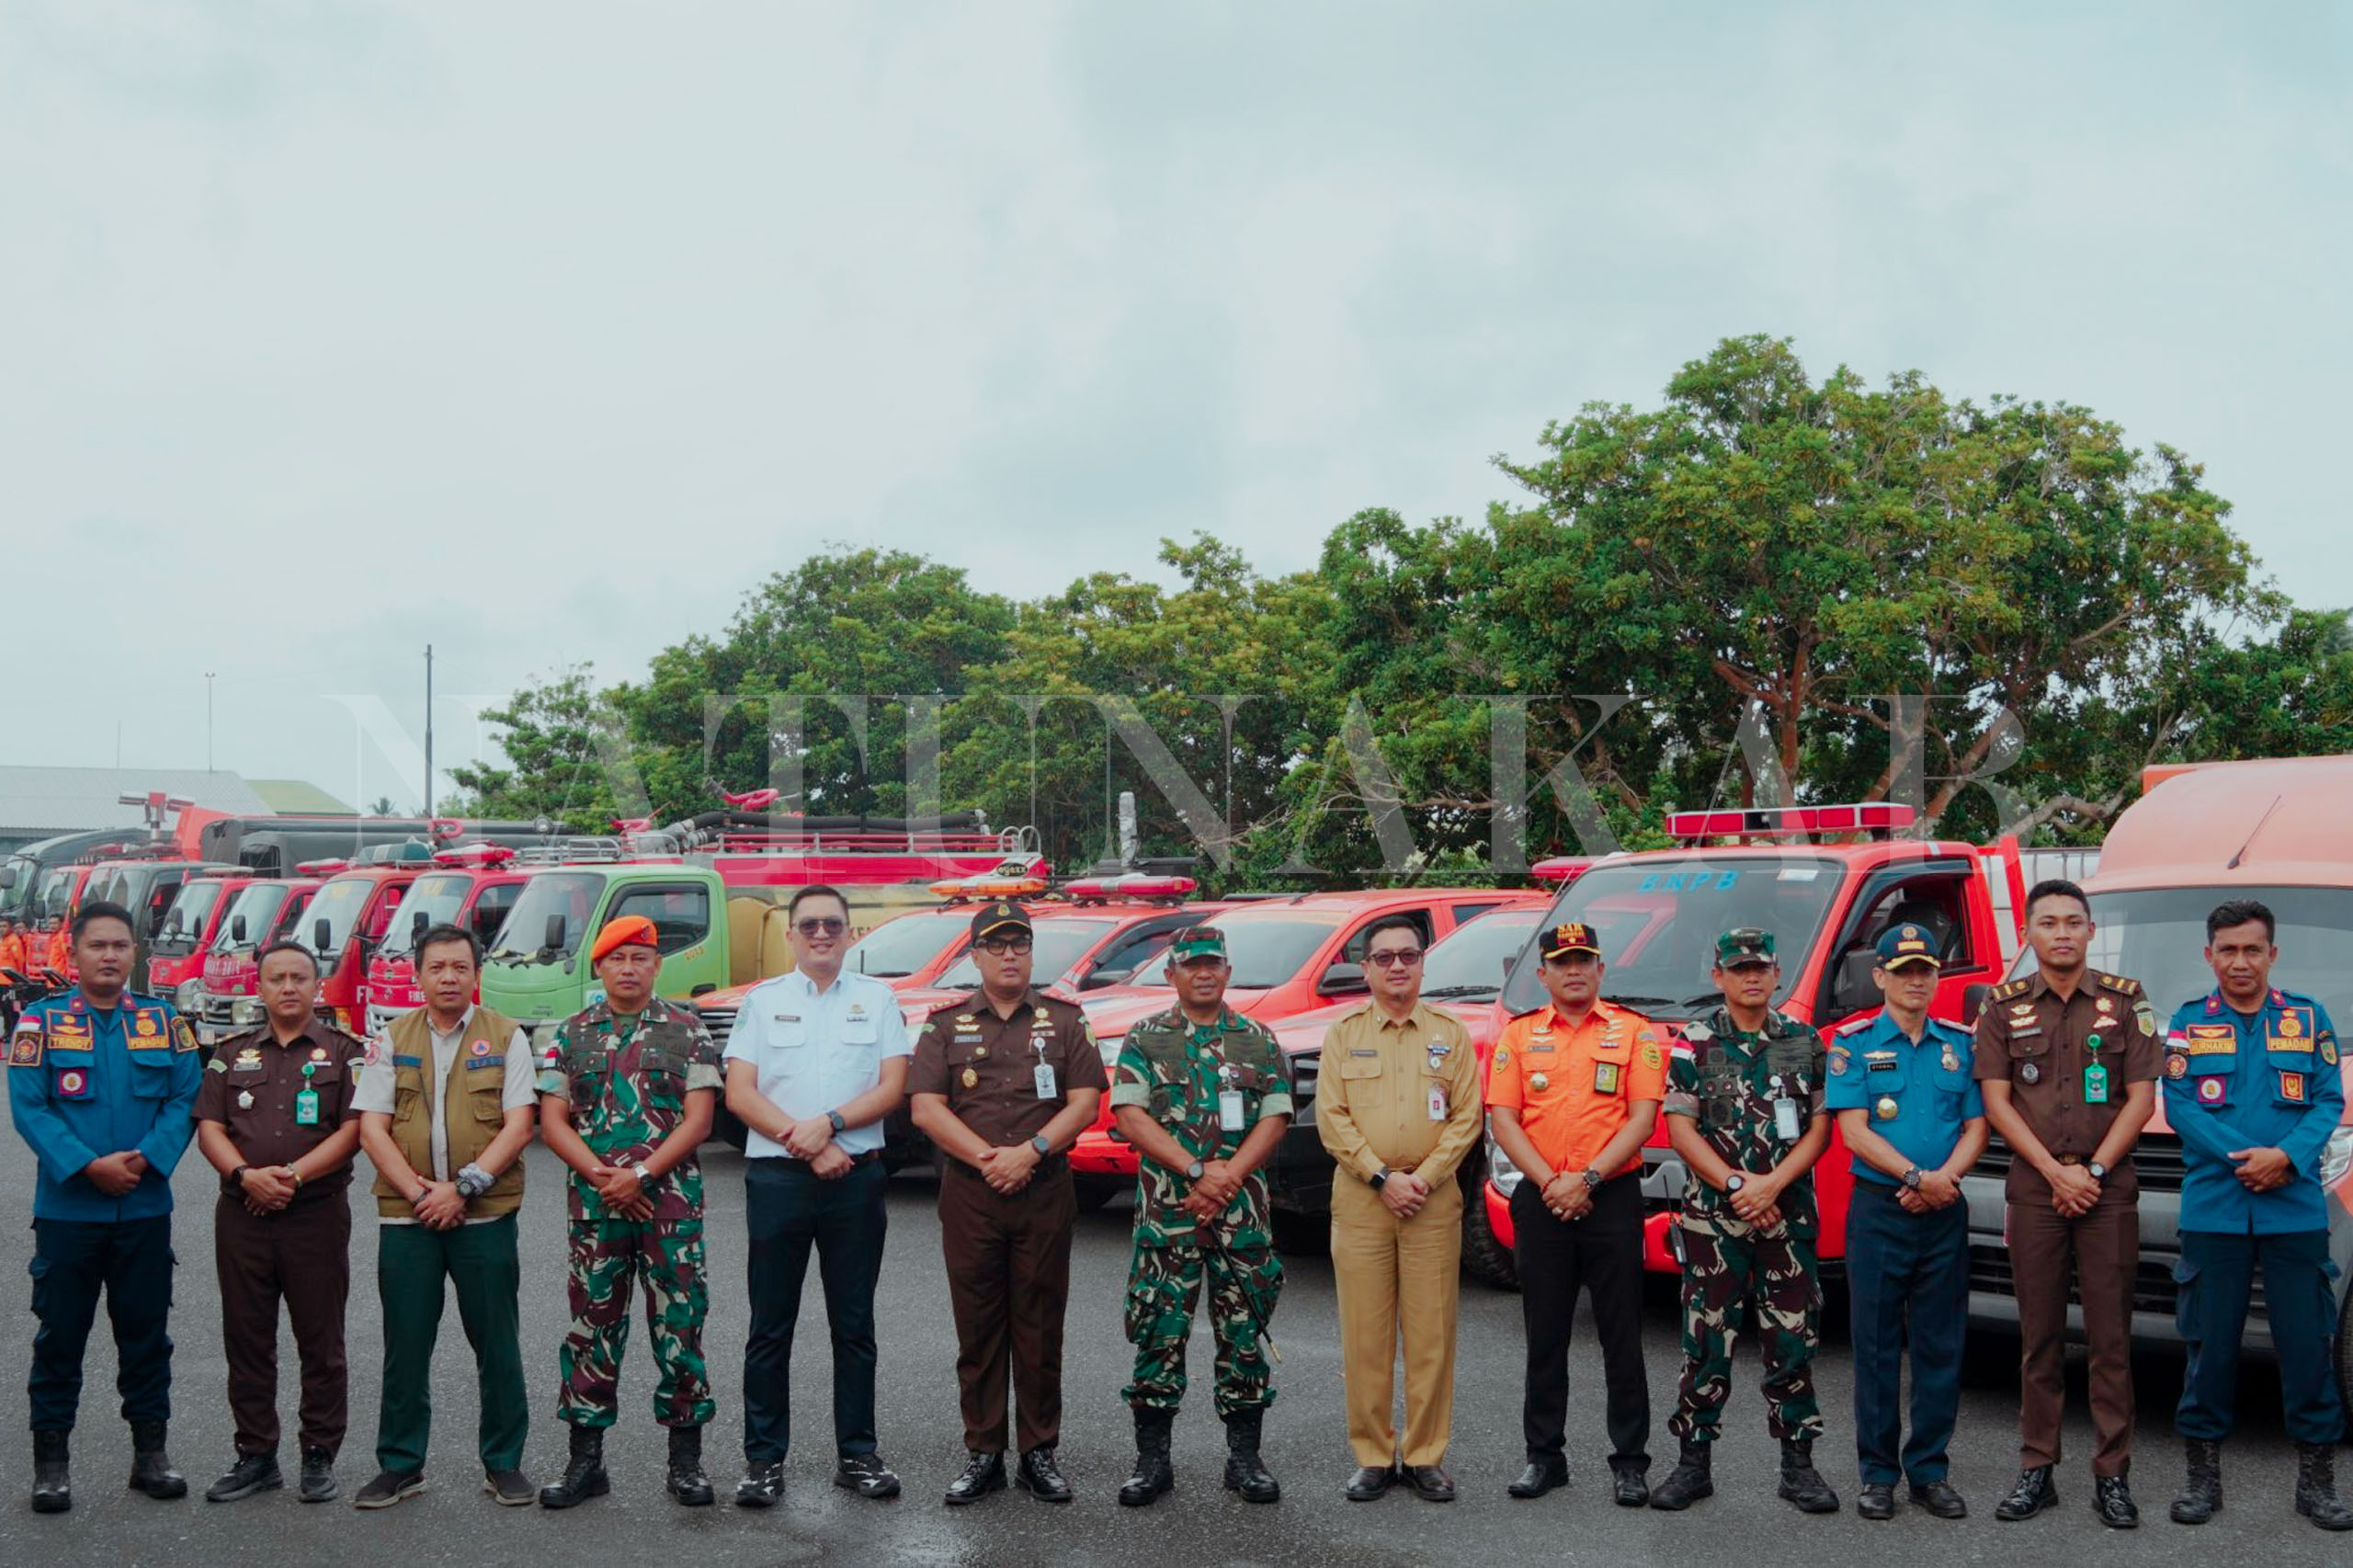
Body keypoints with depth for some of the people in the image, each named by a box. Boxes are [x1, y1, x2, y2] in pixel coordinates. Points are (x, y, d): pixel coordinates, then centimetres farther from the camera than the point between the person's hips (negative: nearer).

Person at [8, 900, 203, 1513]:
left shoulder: (164, 1021, 5)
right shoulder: (41, 1021, -2)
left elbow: (184, 1099, 0)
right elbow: (28, 1107, -8)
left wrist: (146, 1159, -15)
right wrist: (90, 1167, -18)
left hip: (145, 1210, 2)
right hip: (67, 1209, -2)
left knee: (146, 1334, 10)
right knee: (60, 1336, 5)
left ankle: (151, 1454, 20)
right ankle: (50, 1461, 15)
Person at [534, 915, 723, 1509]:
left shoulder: (687, 1031, 3)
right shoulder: (572, 1035, 10)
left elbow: (698, 1120, -3)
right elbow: (553, 1122, 5)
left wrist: (639, 1176, -13)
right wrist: (602, 1176, -9)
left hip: (671, 1201, -2)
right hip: (593, 1206, 2)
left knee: (679, 1327, 0)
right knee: (592, 1328, 5)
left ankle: (686, 1460, 9)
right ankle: (585, 1460, 14)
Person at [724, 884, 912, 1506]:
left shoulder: (877, 998, 9)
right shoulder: (763, 1000, 8)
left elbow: (892, 1087, 1)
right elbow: (739, 1093, 0)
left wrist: (828, 1123, -14)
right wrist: (806, 1144, -11)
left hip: (856, 1177, 1)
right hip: (777, 1176, 0)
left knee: (854, 1326, 6)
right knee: (770, 1327, 2)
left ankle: (857, 1454, 14)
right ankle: (764, 1460, 9)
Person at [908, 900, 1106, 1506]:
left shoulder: (1065, 1020, 7)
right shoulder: (946, 1024, 7)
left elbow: (1085, 1102, 0)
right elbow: (926, 1108, -1)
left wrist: (1031, 1151, -13)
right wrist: (985, 1157, -12)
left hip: (1045, 1193, 0)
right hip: (969, 1197, 0)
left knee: (1040, 1329, 4)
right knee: (977, 1328, 4)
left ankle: (1040, 1453, 12)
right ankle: (982, 1454, 13)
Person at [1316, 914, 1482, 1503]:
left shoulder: (1450, 1033, 9)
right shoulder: (1344, 1034, 8)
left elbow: (1467, 1116, 4)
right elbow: (1331, 1118, 1)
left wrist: (1424, 1177, -8)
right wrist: (1381, 1177, -9)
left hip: (1433, 1199, 0)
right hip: (1360, 1198, 0)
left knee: (1432, 1331, 0)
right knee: (1364, 1333, 0)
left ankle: (1425, 1456, 9)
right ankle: (1373, 1457, 8)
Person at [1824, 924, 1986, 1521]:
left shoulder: (1961, 1044, 10)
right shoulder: (1853, 1043, 1)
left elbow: (1976, 1128, 6)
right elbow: (1853, 1132, -7)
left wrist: (1944, 1179, -11)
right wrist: (1916, 1177, -16)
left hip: (1945, 1212, 3)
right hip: (1878, 1208, -3)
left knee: (1941, 1345, 6)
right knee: (1877, 1344, 2)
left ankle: (1931, 1471, 15)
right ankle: (1878, 1473, 10)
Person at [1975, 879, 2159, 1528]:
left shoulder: (2126, 1002, 4)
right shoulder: (2004, 1007, 5)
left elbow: (2140, 1099, 1)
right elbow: (1997, 1102, 1)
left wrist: (2093, 1170, -8)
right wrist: (2056, 1173, -8)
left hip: (2109, 1189, -1)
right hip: (2033, 1190, 1)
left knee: (2110, 1336, 0)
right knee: (2039, 1336, 5)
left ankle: (2113, 1476, 6)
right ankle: (2036, 1470, 11)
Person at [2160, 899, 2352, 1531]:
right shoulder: (2188, 1023, 6)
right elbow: (2178, 1104, -2)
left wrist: (2287, 1156, -15)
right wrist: (2245, 1159, -14)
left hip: (2296, 1210, 0)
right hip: (2213, 1210, 0)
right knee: (2211, 1344, 5)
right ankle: (2204, 1473, 15)